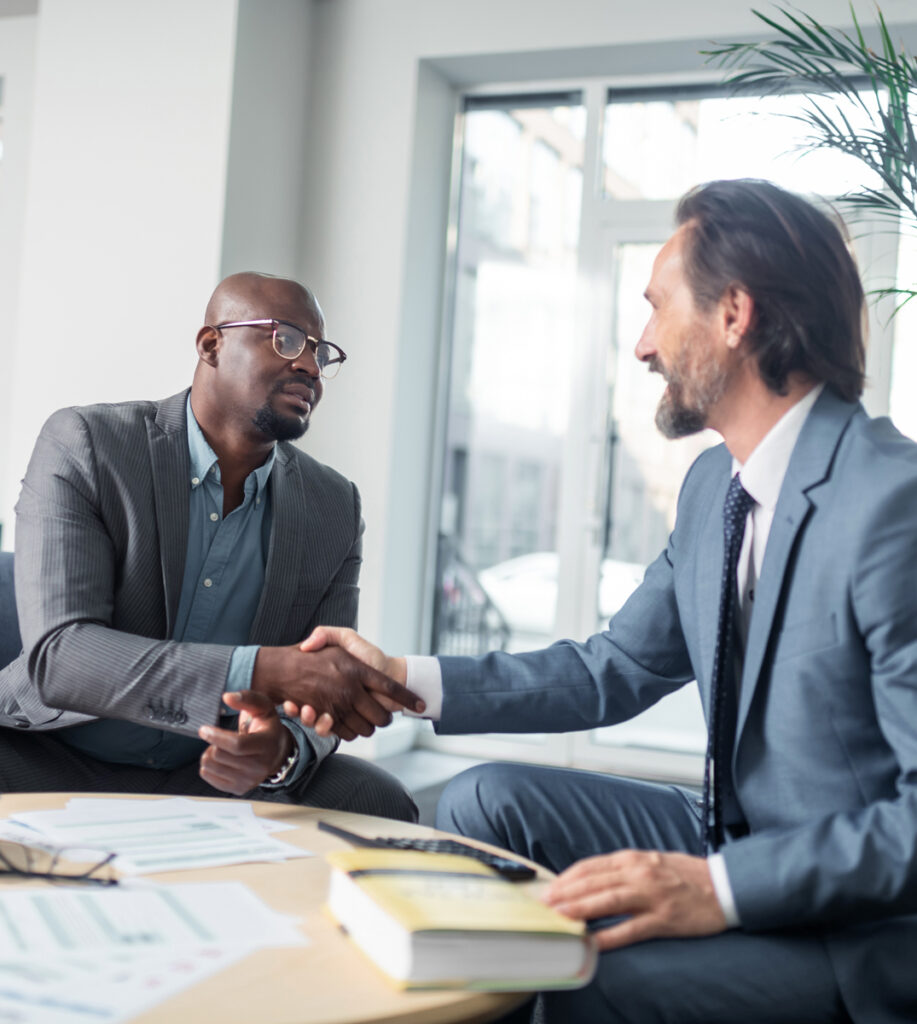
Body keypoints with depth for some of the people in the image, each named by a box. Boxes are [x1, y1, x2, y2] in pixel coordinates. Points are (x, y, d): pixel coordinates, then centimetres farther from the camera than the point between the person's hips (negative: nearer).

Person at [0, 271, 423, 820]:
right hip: (51, 762, -2)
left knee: (375, 800, -24)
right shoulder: (84, 444, -11)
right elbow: (56, 657, -24)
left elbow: (322, 703, -2)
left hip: (212, 774, 2)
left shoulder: (336, 508, 0)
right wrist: (264, 671, -37)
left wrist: (283, 748, -29)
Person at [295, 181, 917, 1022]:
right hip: (740, 843, 8)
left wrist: (721, 888, -31)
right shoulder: (714, 483, 5)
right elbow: (611, 672, 9)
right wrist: (406, 681, 1)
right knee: (487, 801, 0)